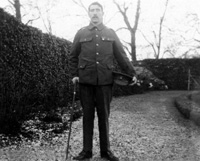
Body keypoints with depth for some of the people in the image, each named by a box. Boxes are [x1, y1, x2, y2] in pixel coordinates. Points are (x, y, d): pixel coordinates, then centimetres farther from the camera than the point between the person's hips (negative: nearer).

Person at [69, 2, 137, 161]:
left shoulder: (110, 33, 10)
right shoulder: (81, 33, 9)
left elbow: (121, 56, 8)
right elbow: (73, 57, 12)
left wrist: (132, 73, 3)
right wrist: (74, 75, 2)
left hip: (105, 81, 0)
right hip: (86, 81, 0)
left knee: (104, 115, 7)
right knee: (87, 115, 5)